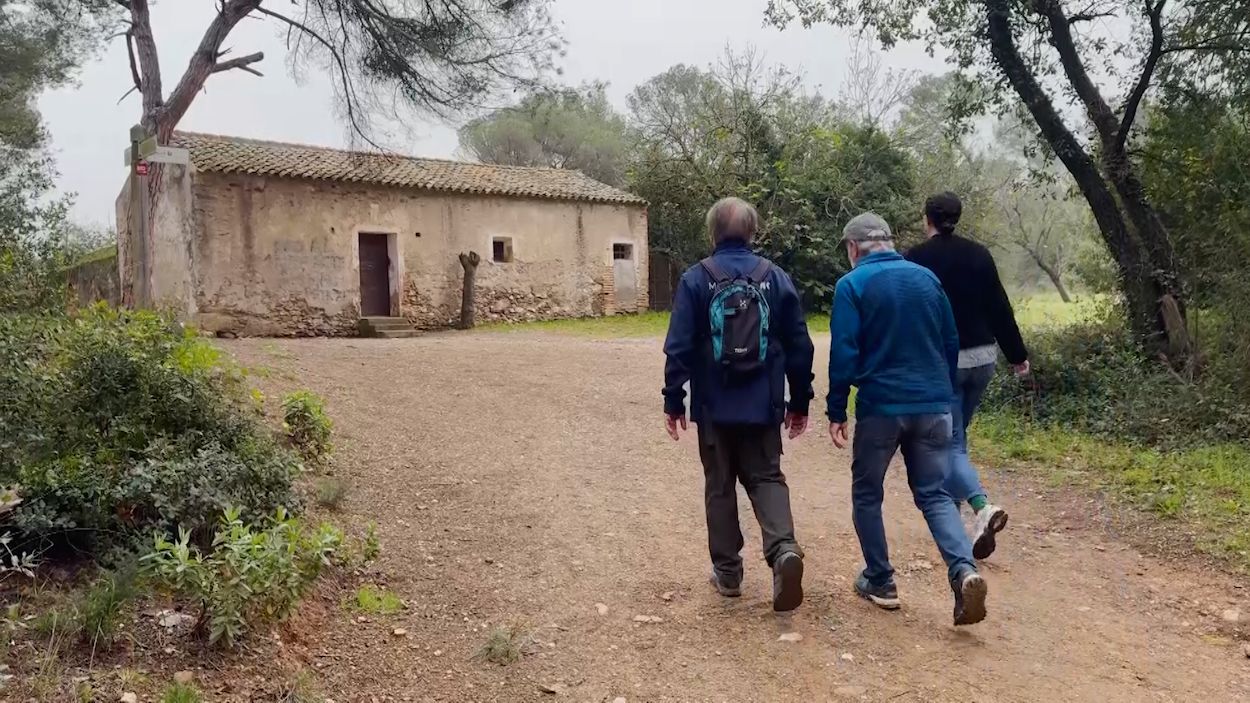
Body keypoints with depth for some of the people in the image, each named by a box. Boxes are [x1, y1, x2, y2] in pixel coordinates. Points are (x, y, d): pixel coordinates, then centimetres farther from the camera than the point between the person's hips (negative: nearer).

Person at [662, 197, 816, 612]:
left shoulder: (696, 279, -6)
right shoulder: (776, 278, 1)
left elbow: (679, 347, -9)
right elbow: (799, 345, 4)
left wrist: (673, 399, 0)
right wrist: (800, 400, 13)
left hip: (715, 406, -1)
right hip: (763, 405, 2)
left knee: (720, 486, 12)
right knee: (767, 478, 13)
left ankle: (727, 571, 19)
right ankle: (784, 548, -12)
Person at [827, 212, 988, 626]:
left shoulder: (852, 285, -6)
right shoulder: (927, 278, 9)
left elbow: (843, 353, -11)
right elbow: (951, 342, 13)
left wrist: (836, 411, -5)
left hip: (880, 406, -4)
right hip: (933, 406, 4)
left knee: (867, 495, 14)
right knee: (935, 494, 10)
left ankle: (880, 581, 20)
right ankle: (964, 570, -11)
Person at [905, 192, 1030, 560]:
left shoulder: (917, 259, -8)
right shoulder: (978, 254, 5)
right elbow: (1000, 307, 6)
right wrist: (1017, 354, 13)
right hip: (982, 358, 5)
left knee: (950, 444, -2)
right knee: (956, 435, 21)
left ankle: (982, 507, -24)